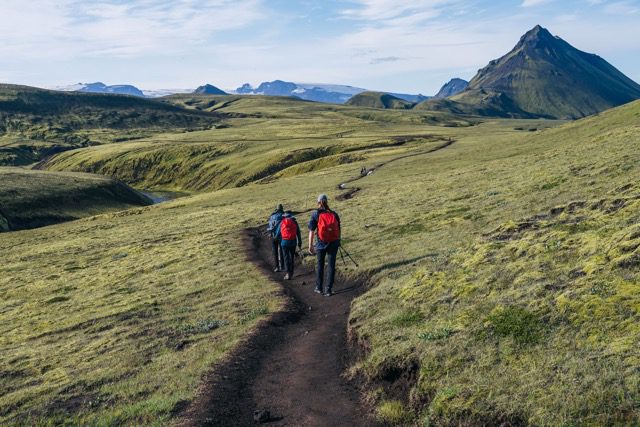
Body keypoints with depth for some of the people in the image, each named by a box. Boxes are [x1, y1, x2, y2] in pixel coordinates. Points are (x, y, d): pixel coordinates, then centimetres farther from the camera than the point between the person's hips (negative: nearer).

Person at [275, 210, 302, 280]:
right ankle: (291, 273, 14)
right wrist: (299, 243, 16)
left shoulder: (282, 222, 3)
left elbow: (278, 234, 10)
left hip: (284, 242, -1)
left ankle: (288, 273, -10)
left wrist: (278, 238, 32)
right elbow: (298, 233, 8)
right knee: (292, 257, 12)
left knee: (286, 257, 2)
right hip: (293, 242, 1)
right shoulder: (294, 222, 6)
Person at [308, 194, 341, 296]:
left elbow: (311, 231, -8)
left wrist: (310, 245, -5)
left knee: (320, 265, 15)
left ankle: (319, 288, 24)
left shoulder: (316, 214, -4)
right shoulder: (334, 214, 4)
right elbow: (338, 229, 7)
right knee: (331, 266, 6)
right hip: (333, 243, 1)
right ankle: (328, 289, 5)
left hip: (321, 243, -1)